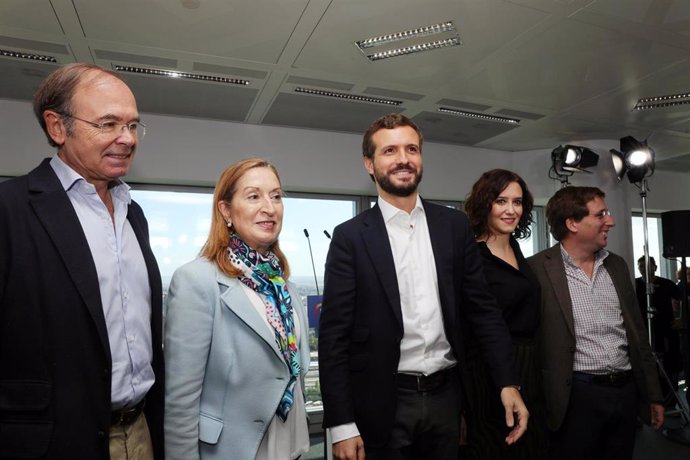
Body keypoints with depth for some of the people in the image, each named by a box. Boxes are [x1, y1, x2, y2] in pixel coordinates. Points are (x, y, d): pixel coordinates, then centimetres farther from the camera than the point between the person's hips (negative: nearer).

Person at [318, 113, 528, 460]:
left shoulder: (454, 226, 2)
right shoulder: (350, 237, -8)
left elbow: (483, 308, 6)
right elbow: (334, 335, -9)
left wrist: (508, 382, 0)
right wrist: (341, 424, -11)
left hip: (445, 395, 4)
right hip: (383, 405, -3)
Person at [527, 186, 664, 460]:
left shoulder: (617, 265, 9)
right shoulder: (538, 269, -11)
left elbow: (637, 333, 14)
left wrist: (653, 394, 14)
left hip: (627, 391, 6)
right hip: (577, 396, -6)